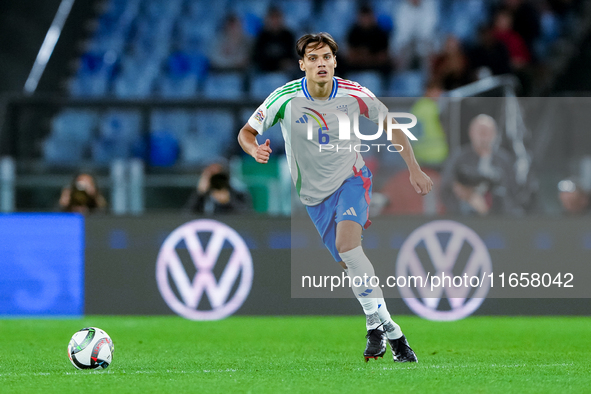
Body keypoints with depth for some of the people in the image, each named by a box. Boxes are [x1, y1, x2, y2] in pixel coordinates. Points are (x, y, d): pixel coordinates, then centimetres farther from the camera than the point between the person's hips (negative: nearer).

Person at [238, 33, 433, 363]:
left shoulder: (355, 95, -13)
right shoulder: (286, 98, -16)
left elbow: (392, 127, 3)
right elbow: (247, 132, -6)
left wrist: (414, 169, 3)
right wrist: (254, 149, -29)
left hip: (352, 177, -2)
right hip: (315, 193, 2)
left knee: (347, 243, -28)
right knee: (349, 264, -3)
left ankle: (377, 323, -25)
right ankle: (390, 333, 7)